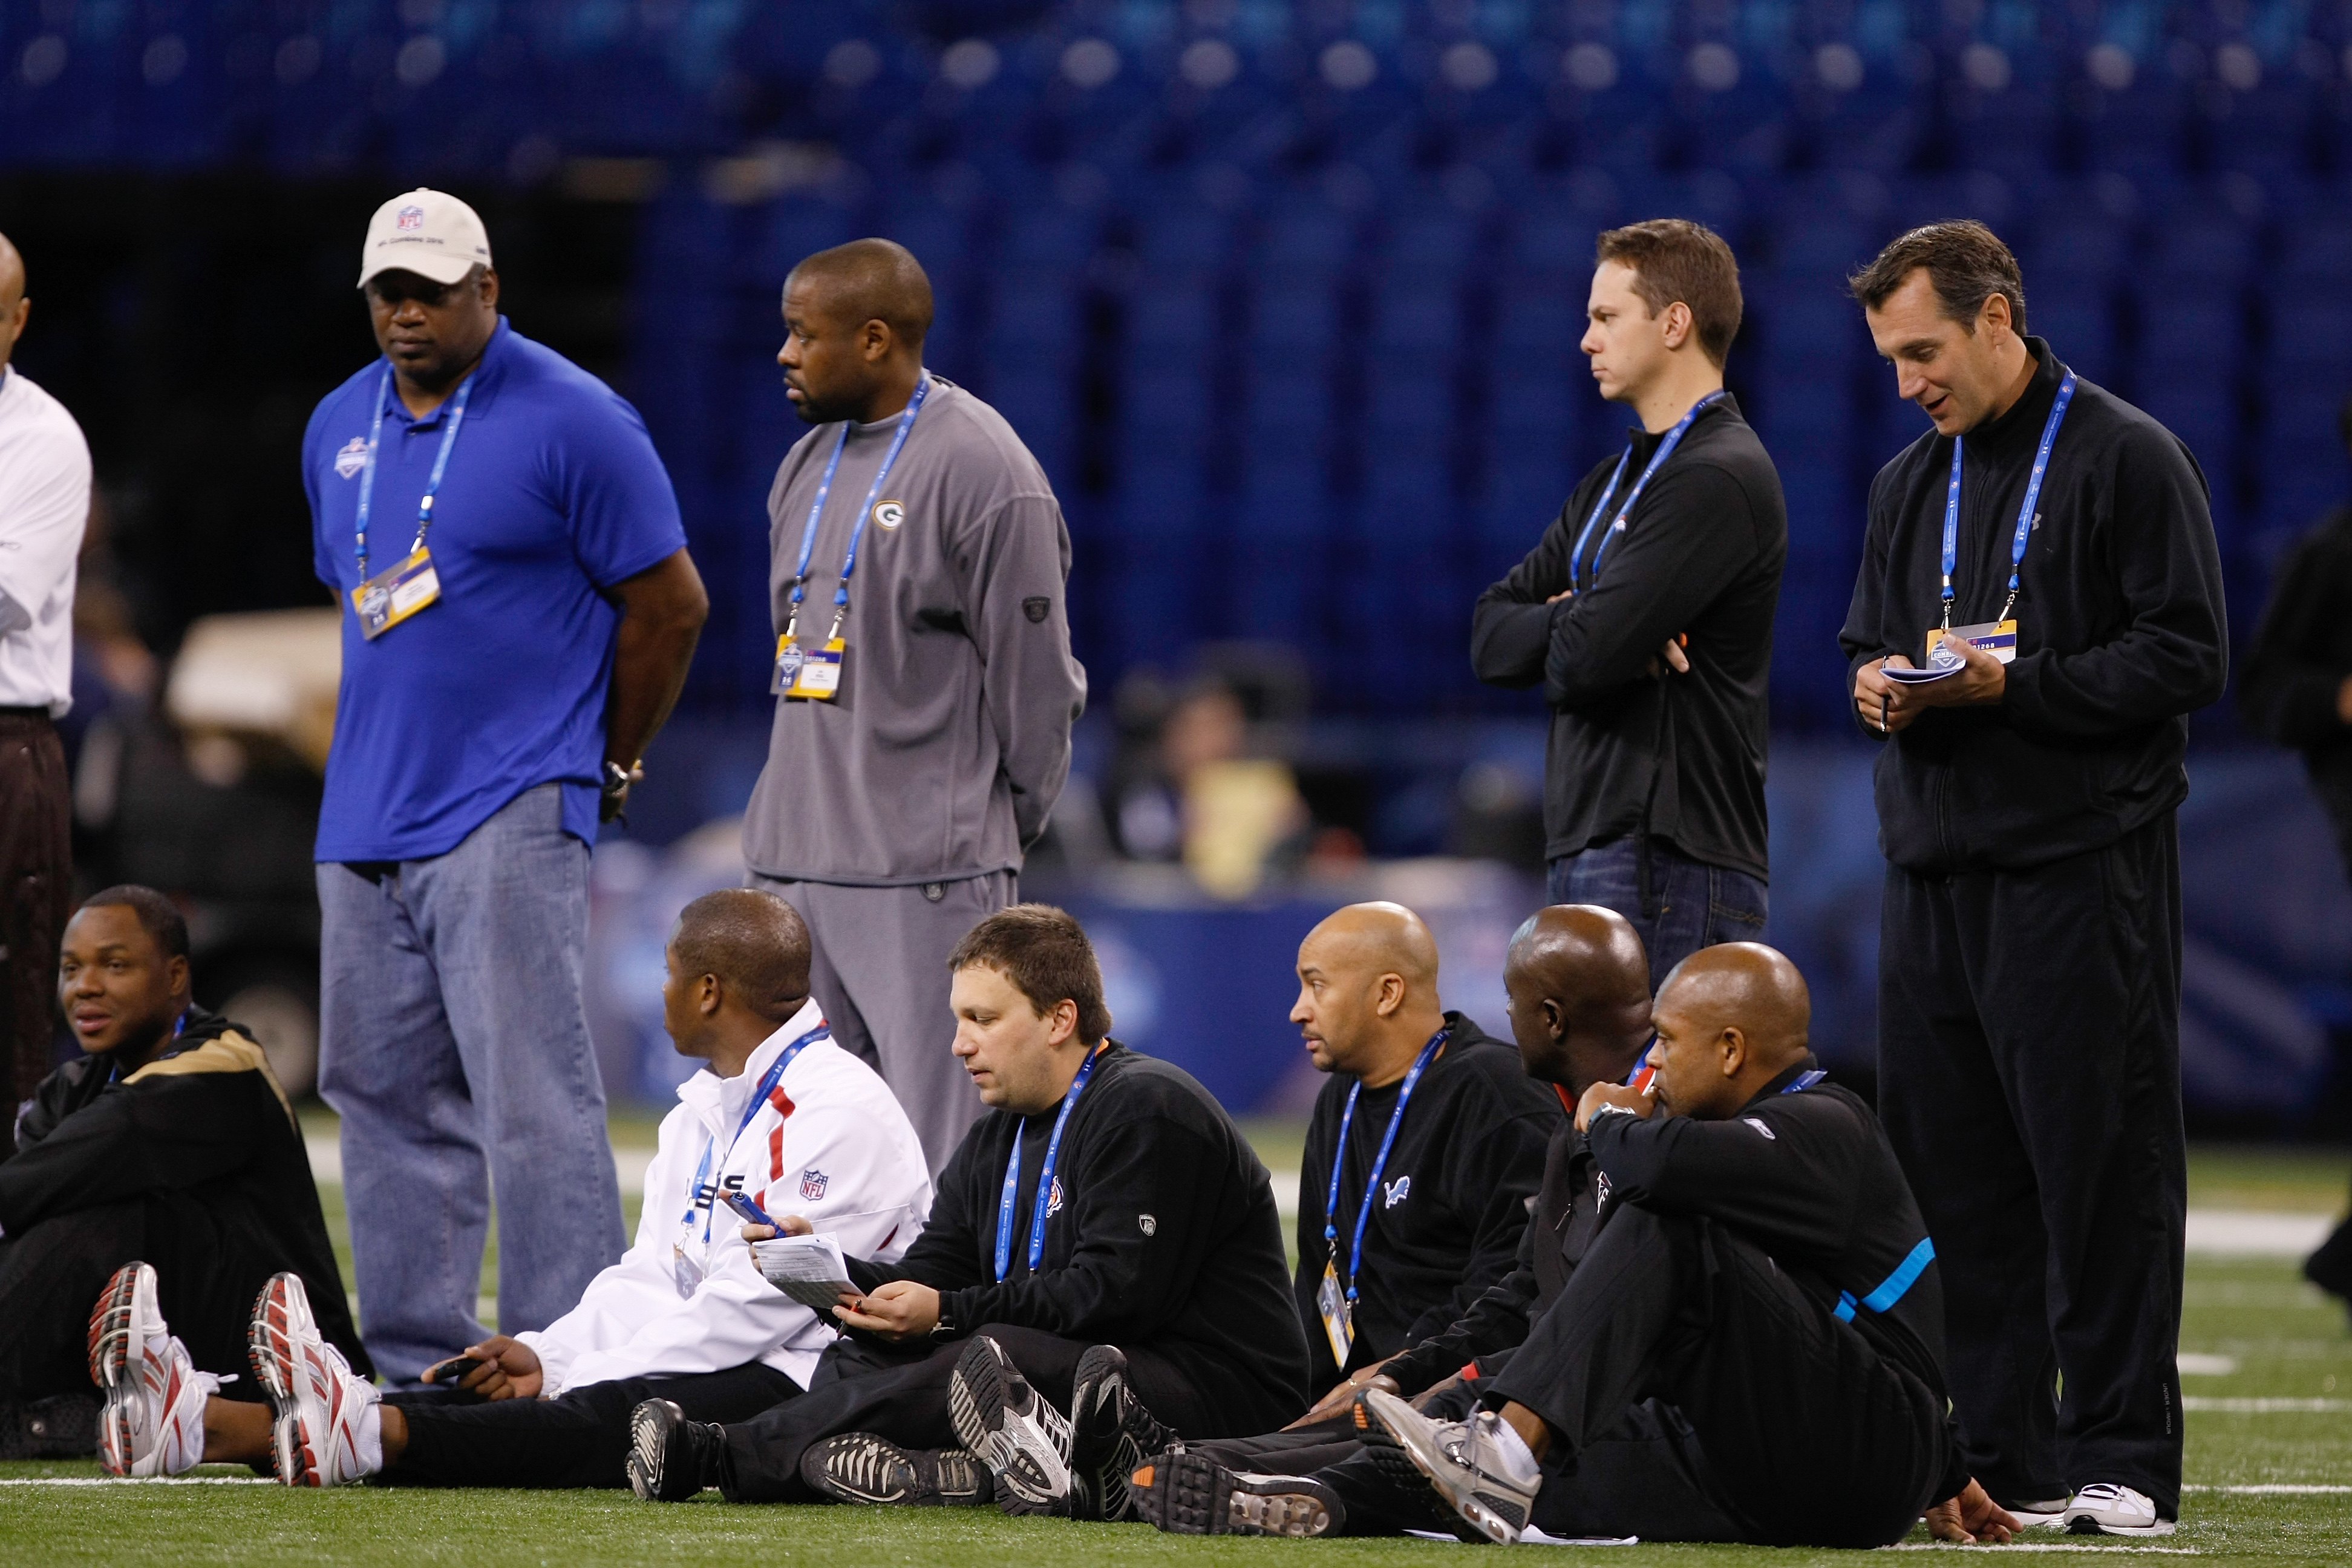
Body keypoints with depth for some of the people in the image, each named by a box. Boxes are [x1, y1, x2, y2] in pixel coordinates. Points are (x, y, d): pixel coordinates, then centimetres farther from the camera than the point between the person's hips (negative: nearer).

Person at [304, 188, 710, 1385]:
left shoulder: (572, 422, -7)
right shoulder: (340, 427, 14)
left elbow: (669, 603, -4)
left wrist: (607, 767, 2)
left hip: (510, 820, -7)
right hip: (365, 819, 7)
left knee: (532, 1093, -12)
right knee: (384, 1096, 8)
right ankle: (418, 1372, 14)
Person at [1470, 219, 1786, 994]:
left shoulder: (1718, 480, -11)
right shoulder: (1617, 480, 20)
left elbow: (1586, 660, -19)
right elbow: (1490, 637, 14)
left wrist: (1559, 633, 4)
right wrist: (1581, 624, -5)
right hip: (1589, 855, 10)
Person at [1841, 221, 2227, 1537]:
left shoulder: (2127, 460, -5)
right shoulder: (1912, 483, 18)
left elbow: (2188, 659, -10)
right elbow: (1870, 644, 25)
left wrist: (2011, 682, -16)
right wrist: (1879, 684, 1)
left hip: (2085, 869, -7)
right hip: (1937, 870, 7)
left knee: (2103, 1168, -5)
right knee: (1952, 1171, 6)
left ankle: (2122, 1460, -1)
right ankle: (2000, 1456, 12)